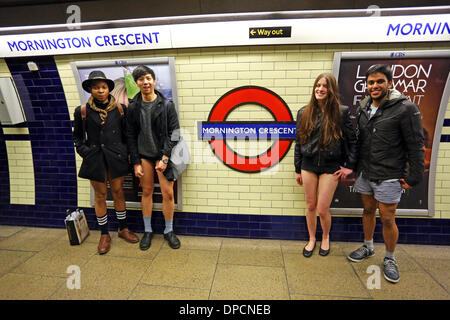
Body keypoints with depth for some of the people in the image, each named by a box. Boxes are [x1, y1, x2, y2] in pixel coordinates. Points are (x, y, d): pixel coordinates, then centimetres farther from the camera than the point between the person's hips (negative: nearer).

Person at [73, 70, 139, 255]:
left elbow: (126, 133, 7)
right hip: (95, 160, 0)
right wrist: (86, 153, -3)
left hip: (116, 158, 0)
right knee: (100, 196, 10)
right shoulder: (82, 111, -1)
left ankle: (123, 229, 28)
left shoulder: (119, 108, 0)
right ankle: (104, 235, 25)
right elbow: (77, 137, 9)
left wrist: (125, 152, 0)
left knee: (118, 193, 11)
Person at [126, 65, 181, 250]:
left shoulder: (167, 105, -4)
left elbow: (174, 133, -6)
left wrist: (165, 158, -14)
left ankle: (169, 231, 20)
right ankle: (147, 231, 27)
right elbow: (131, 136, 4)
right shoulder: (133, 107, 3)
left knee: (168, 193, -1)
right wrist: (136, 162, -2)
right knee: (147, 192, 10)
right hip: (143, 155, 2)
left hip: (163, 155, -2)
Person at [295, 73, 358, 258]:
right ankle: (312, 239, 34)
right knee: (310, 205, 12)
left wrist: (350, 166, -1)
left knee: (323, 209, 1)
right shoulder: (304, 113, 4)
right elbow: (298, 142, 7)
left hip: (330, 166, -2)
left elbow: (352, 140, 2)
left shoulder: (341, 112, -3)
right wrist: (298, 169, 7)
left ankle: (325, 237, 32)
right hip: (309, 165, 3)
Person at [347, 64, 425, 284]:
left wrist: (413, 177, -11)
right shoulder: (364, 108, 6)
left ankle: (390, 259, 29)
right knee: (368, 211, 19)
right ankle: (368, 247, 39)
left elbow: (415, 146, -11)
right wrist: (352, 166, 12)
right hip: (364, 173, 6)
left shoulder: (405, 109, -12)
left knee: (387, 219, 5)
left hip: (388, 177, -5)